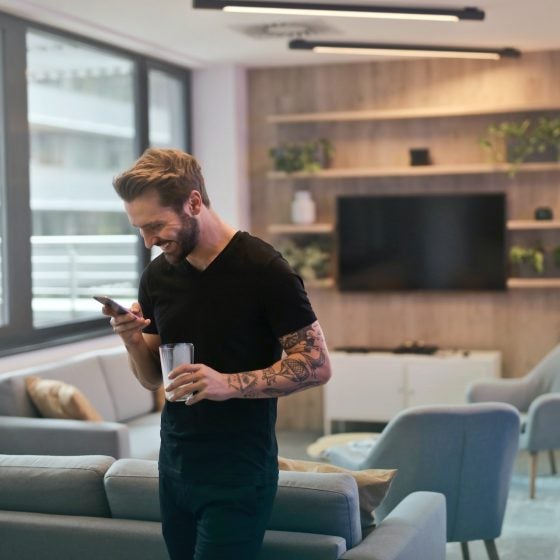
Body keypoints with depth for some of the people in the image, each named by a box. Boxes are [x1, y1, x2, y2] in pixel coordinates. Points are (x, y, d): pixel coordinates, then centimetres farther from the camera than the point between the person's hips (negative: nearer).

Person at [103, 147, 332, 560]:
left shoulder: (263, 269, -14)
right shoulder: (157, 275, 5)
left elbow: (317, 365, -12)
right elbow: (153, 378, 12)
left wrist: (230, 383, -24)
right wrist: (132, 339, -9)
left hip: (239, 472, -6)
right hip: (174, 464, 6)